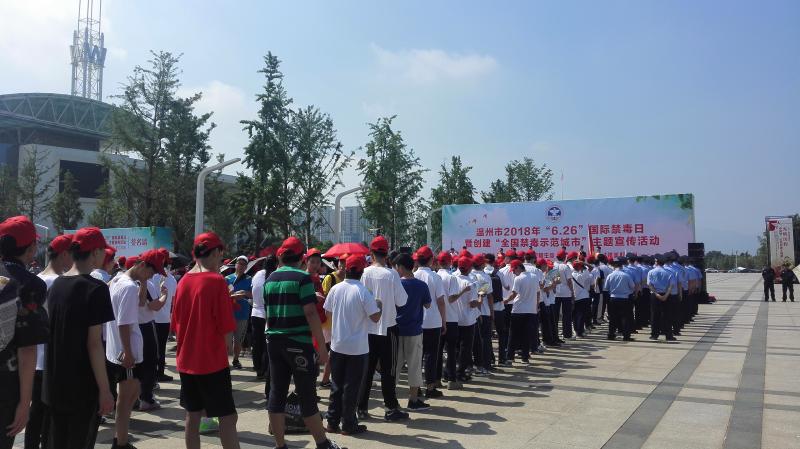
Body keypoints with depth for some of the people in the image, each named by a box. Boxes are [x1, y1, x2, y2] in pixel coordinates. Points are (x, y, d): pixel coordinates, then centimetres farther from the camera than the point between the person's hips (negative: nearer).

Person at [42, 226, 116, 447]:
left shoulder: (56, 284, 6)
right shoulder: (95, 288, -16)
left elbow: (53, 331, 12)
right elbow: (93, 343, -19)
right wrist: (104, 389, -16)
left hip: (54, 383, 7)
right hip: (83, 387, -7)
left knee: (56, 442, 16)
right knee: (79, 441, 4)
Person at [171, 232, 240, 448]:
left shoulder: (183, 281, 5)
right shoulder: (216, 281, -15)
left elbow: (176, 325, 13)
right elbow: (227, 329, -16)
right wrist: (226, 347, 3)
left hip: (186, 361, 7)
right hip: (212, 361, -7)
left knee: (193, 415, 15)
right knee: (227, 417, -2)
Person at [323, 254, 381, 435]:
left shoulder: (335, 289, -2)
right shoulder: (363, 292, -16)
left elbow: (328, 314, 8)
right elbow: (375, 317, -14)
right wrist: (379, 305, 4)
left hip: (337, 345, 4)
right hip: (357, 347, -4)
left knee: (336, 385, 15)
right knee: (351, 387, 5)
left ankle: (332, 422, 21)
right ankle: (349, 425, 13)